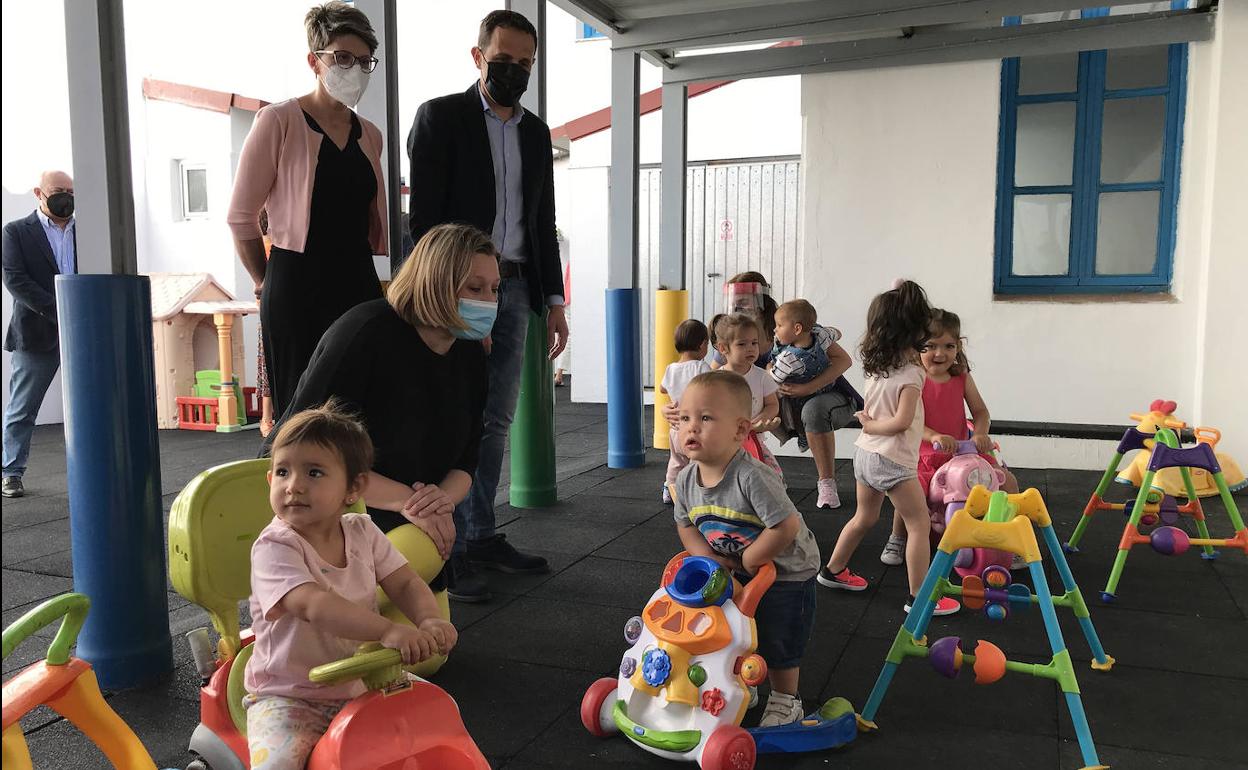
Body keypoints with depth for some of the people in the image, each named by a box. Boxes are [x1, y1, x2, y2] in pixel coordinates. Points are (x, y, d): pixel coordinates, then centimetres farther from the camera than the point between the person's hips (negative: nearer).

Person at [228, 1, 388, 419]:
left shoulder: (369, 134, 13)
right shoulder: (279, 121, -4)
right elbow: (241, 216, -1)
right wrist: (266, 283, 7)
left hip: (360, 285, 5)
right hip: (298, 291, -5)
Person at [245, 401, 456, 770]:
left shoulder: (362, 532, -1)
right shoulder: (275, 546, -19)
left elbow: (405, 583, -2)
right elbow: (313, 604, -34)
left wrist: (429, 620, -25)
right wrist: (388, 630, -47)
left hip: (362, 684, 5)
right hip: (288, 697, -5)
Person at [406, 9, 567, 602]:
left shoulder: (536, 133, 16)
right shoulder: (440, 117, -2)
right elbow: (425, 217, -9)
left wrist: (553, 301, 11)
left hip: (515, 289, 6)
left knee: (495, 421, 10)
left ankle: (481, 536, 20)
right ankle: (450, 550, 3)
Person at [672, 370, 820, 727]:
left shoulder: (751, 477, -37)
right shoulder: (686, 479, -14)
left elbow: (787, 527, -38)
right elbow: (685, 525, 1)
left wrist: (749, 559, -24)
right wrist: (711, 559, -16)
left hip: (786, 573, -6)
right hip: (735, 573, 6)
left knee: (776, 642, 8)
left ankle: (786, 701, 33)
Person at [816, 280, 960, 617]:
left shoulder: (876, 365, 6)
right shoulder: (911, 373, -17)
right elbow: (902, 421, -22)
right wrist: (872, 426, -10)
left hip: (865, 453, 8)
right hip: (892, 461, -8)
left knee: (864, 517, 24)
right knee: (919, 524, 1)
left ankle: (833, 570, 34)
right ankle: (919, 596, 3)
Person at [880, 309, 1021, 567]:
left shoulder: (962, 378, 2)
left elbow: (981, 412, 3)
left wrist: (980, 434, -19)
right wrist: (934, 436, -35)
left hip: (962, 450, 4)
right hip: (924, 454, -4)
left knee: (1007, 481, -5)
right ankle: (897, 540, 6)